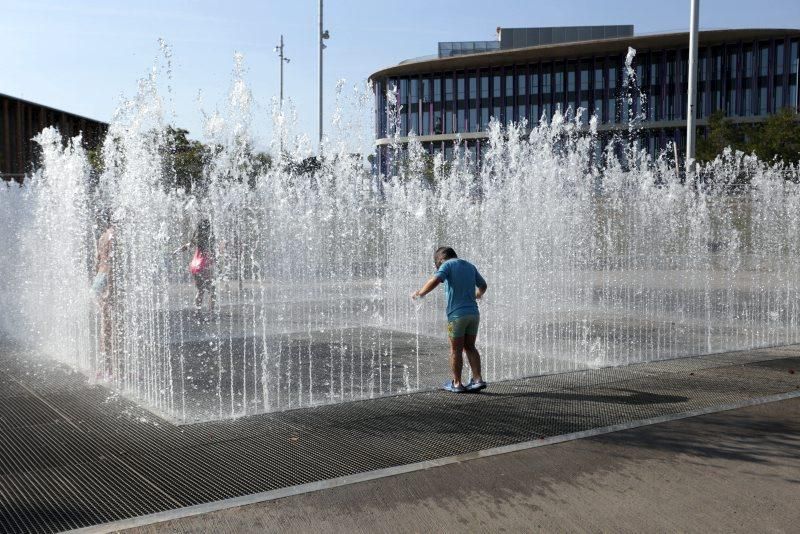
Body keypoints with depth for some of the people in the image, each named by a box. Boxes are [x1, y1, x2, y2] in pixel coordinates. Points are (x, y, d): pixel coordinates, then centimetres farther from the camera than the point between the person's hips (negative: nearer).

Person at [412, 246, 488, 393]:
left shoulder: (447, 265, -3)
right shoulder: (470, 266, 16)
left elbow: (435, 280, -22)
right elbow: (483, 285, 30)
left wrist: (420, 293, -10)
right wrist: (478, 294, 51)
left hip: (457, 314, -6)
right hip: (474, 313, 6)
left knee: (456, 349, 5)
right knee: (470, 347, 16)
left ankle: (457, 383, 12)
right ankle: (478, 380, 11)